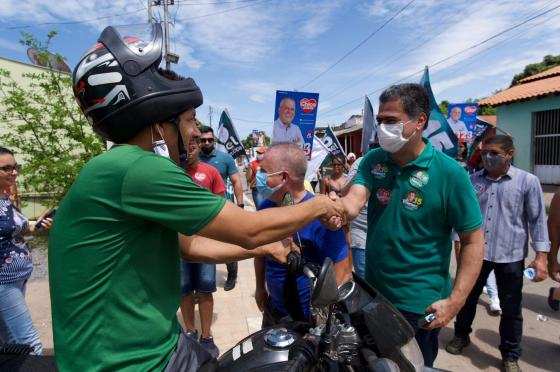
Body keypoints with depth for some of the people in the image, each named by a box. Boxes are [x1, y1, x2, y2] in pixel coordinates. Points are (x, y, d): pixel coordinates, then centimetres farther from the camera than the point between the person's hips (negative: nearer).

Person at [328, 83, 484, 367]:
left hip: (419, 304, -4)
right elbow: (354, 203, -18)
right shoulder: (373, 160, -4)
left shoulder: (449, 173, -16)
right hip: (372, 292, 5)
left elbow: (472, 241, -14)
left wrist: (455, 302, -20)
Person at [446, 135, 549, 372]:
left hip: (510, 256, -2)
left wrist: (541, 256, -8)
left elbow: (538, 219, -4)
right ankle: (461, 335, 39)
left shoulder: (527, 181, -5)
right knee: (467, 298, 16)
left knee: (511, 308, 11)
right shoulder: (473, 180, 2)